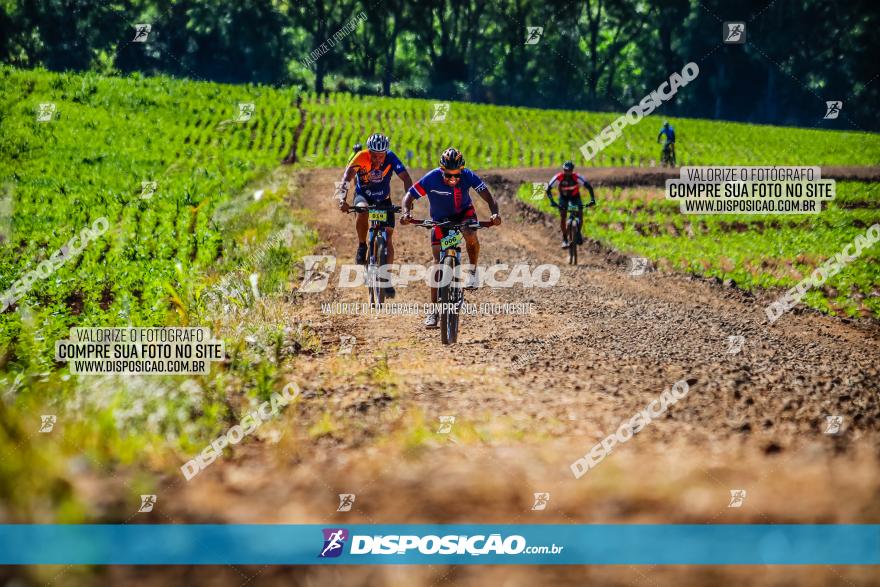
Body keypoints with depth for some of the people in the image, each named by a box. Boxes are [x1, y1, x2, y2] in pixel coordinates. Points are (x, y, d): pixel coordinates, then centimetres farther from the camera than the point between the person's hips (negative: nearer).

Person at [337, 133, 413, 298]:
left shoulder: (391, 158, -24)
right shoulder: (361, 157, -27)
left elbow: (406, 179, -29)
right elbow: (346, 177, -36)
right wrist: (343, 199, -52)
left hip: (383, 199, 1)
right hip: (363, 195, -1)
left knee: (388, 236, -8)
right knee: (362, 211, -36)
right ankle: (362, 246, -15)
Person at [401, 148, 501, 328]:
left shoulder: (468, 176, -28)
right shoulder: (431, 179, -30)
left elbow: (488, 197, -29)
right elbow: (409, 196, -23)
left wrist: (495, 213, -49)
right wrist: (406, 212, -44)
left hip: (464, 212, 0)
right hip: (440, 219, 0)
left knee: (471, 236, -34)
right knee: (438, 262, -9)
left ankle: (473, 271, -5)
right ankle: (434, 310, -5)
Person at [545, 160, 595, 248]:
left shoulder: (577, 177, -30)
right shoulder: (558, 177, -29)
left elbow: (589, 187, -28)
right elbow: (548, 189, -26)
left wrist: (592, 199, -39)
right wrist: (552, 201, -38)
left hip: (575, 196, 0)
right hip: (563, 197, 0)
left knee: (580, 215, -15)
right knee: (563, 218, -14)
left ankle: (578, 233, 10)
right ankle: (565, 239, 1)